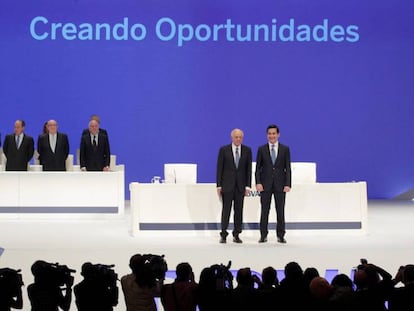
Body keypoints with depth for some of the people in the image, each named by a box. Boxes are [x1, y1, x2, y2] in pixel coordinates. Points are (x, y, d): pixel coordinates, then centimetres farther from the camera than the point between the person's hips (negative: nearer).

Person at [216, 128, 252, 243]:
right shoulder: (224, 150, 0)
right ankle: (223, 234, 4)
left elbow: (249, 168, 5)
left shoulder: (247, 150, 6)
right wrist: (219, 185, -6)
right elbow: (219, 168, 0)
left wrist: (248, 185, -2)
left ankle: (236, 235, 10)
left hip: (240, 185, 2)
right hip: (227, 184, -2)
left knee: (239, 210, 4)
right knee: (226, 209, -2)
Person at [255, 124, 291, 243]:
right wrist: (258, 183, -8)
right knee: (264, 211, 3)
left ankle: (280, 235, 9)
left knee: (280, 211, 3)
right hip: (266, 184, 0)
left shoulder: (285, 149, 4)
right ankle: (263, 235, 8)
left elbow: (288, 168, 2)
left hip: (280, 184, 0)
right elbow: (258, 168, 4)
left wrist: (288, 184, -7)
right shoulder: (262, 149, 5)